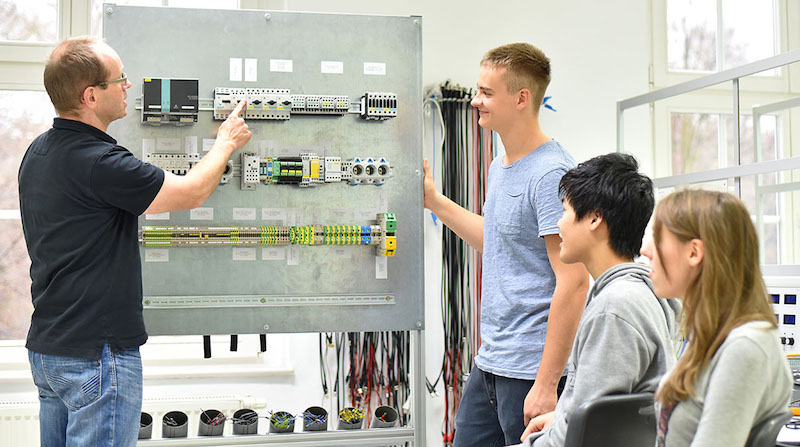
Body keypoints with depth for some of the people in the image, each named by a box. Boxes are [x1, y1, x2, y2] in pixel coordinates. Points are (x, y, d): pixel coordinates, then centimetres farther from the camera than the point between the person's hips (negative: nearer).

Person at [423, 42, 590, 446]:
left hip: (531, 371, -9)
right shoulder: (499, 168, 12)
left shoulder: (552, 174, -17)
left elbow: (573, 283, -21)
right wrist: (434, 201, 25)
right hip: (489, 363, 9)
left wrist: (546, 385, -22)